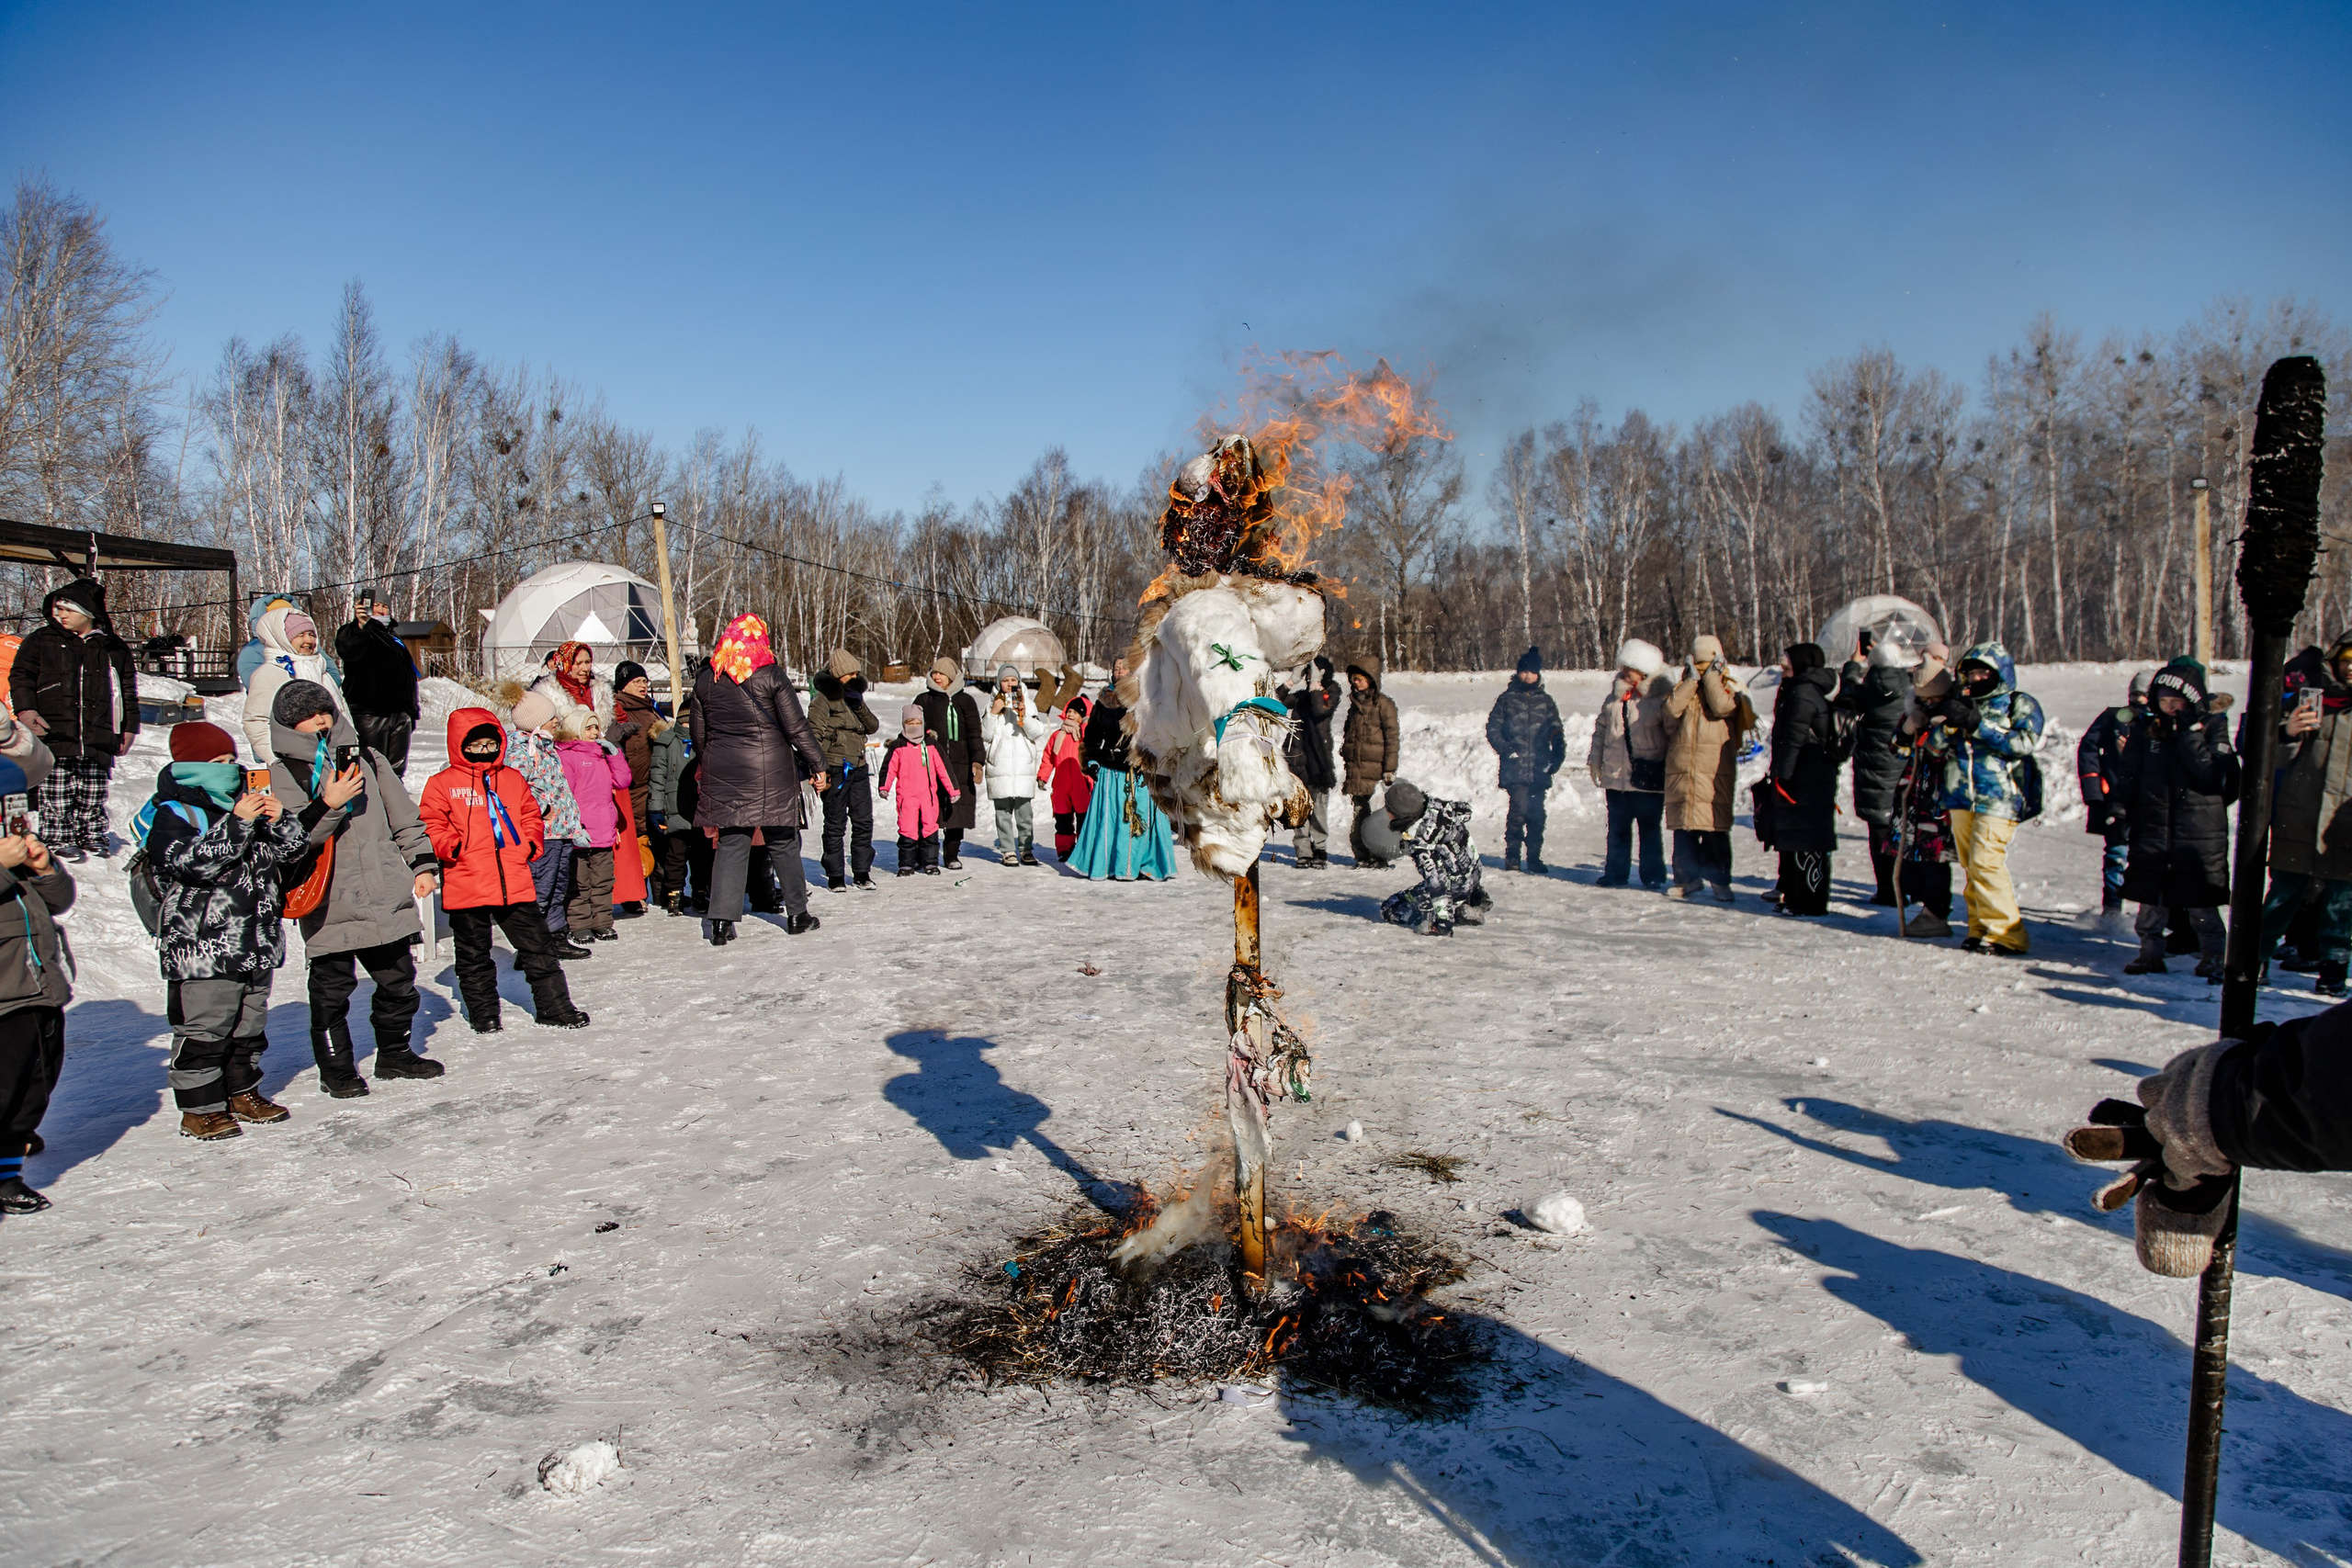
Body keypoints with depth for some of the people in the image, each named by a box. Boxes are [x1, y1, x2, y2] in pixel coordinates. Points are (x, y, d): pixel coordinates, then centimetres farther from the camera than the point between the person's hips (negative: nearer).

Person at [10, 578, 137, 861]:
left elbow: (127, 689, 15)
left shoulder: (114, 648, 10)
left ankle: (92, 833, 21)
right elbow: (20, 676, 6)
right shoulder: (41, 640, 7)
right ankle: (58, 838, 5)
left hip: (98, 738, 1)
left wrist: (129, 727, 11)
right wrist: (26, 710, -9)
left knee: (93, 794, 7)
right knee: (56, 794, -4)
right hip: (54, 734, -1)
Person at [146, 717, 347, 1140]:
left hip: (258, 943, 7)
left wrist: (279, 819, -10)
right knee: (203, 1029, -2)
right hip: (202, 947, -7)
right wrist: (237, 822, -27)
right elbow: (194, 862, -22)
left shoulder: (246, 805, 13)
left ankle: (243, 1092, 29)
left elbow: (293, 849, 9)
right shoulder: (172, 815, -6)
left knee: (250, 1024, 16)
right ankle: (199, 1107, 8)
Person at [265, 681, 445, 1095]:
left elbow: (403, 816, 16)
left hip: (387, 896, 4)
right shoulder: (285, 773, 0)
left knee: (399, 980, 13)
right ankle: (335, 1068, 17)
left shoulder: (367, 758, 12)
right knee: (332, 990, 2)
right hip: (329, 904, -4)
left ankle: (395, 1053, 30)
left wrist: (422, 864, 10)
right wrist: (330, 805, -26)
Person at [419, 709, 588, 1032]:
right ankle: (483, 1013, 22)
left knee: (538, 947, 6)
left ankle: (554, 1007, 14)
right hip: (466, 885, -2)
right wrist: (450, 846, -17)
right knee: (474, 956, 9)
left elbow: (530, 814, 19)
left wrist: (532, 842, 3)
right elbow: (430, 825, -1)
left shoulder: (513, 778, 14)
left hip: (516, 881, 3)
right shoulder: (442, 784, 2)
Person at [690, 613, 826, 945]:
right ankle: (797, 914, 17)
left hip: (723, 773, 3)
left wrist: (707, 767, 24)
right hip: (770, 771, -3)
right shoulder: (771, 677, -7)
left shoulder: (705, 680, 4)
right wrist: (817, 764, 1)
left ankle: (721, 921, -2)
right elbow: (796, 727, -7)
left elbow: (698, 731, 10)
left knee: (731, 843, 6)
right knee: (783, 843, 8)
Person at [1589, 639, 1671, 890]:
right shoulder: (1615, 696, 10)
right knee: (1617, 828, 11)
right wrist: (1594, 760, 15)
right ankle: (1616, 872, 20)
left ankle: (1654, 876, 10)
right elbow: (1601, 729, 18)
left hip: (1648, 776, -5)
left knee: (1650, 828, 2)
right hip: (1616, 774, 5)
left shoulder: (1661, 697, -6)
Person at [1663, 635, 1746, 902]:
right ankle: (1688, 878, 15)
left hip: (1715, 769, -3)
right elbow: (1672, 708, -6)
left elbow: (1722, 707, -15)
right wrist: (1693, 679, -6)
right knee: (1683, 828, 6)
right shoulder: (1684, 686, 15)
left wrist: (1711, 676, -6)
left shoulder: (1728, 687, 8)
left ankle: (1719, 880, 0)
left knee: (1715, 827, -6)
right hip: (1681, 767, 3)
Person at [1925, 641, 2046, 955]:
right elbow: (1935, 745, 9)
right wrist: (1949, 723, -11)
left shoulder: (2020, 705, 4)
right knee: (1970, 866, 6)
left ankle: (2007, 934, -8)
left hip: (1999, 797, -5)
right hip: (1961, 796, 5)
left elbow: (2023, 743, -13)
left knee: (1986, 863, -15)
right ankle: (1981, 929, 14)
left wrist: (1976, 724, -18)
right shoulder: (1962, 702, 16)